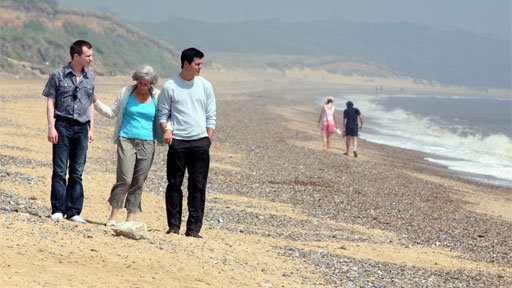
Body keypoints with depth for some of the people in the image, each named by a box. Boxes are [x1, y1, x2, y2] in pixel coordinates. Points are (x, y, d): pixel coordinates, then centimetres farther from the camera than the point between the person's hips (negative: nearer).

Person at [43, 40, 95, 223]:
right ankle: (58, 210, 1)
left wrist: (91, 128, 12)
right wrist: (51, 127, -8)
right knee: (59, 170, -3)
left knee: (77, 172, 3)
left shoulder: (90, 77, 11)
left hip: (82, 128, 3)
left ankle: (73, 211, 7)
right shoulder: (58, 75, -1)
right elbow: (50, 102, 1)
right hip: (63, 126, -3)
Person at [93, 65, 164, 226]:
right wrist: (95, 102, 5)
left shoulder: (157, 97, 6)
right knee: (124, 179, -12)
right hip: (126, 140, -1)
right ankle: (113, 216, -4)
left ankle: (130, 218, 9)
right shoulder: (126, 92, 5)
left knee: (138, 182, 2)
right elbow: (111, 113, 14)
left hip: (147, 143, 1)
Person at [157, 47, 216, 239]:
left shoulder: (205, 86, 10)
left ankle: (193, 228, 3)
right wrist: (166, 130, -10)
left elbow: (211, 116, 12)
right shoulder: (170, 87, 4)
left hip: (200, 142, 2)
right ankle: (173, 226, 10)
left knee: (198, 186, 0)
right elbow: (163, 113, 9)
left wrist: (208, 140, 4)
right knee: (174, 184, 1)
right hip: (177, 142, -2)